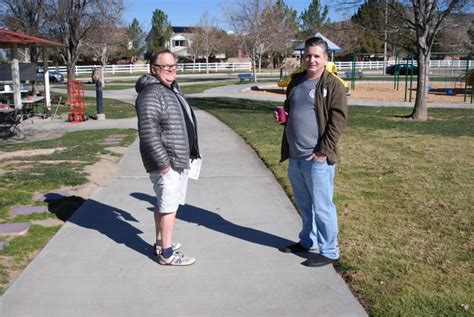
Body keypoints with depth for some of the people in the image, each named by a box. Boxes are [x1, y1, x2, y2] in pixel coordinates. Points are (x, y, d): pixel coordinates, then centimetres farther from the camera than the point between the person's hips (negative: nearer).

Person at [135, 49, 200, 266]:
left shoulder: (172, 90, 15)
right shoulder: (151, 93, -18)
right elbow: (148, 132, -25)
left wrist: (189, 154, 22)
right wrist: (162, 162, -24)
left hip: (179, 160, 10)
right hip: (166, 162, -10)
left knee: (165, 204, 18)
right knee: (169, 206, -3)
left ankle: (160, 243, 31)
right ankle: (167, 254, 7)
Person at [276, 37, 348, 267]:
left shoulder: (333, 85, -8)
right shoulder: (296, 81, 13)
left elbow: (338, 121, -13)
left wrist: (323, 152, -17)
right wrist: (282, 116, 3)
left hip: (317, 159, -7)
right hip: (294, 157, 7)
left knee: (322, 206, 1)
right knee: (303, 204, 20)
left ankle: (329, 252, 15)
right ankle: (308, 240, 37)